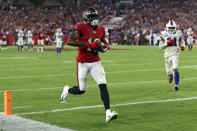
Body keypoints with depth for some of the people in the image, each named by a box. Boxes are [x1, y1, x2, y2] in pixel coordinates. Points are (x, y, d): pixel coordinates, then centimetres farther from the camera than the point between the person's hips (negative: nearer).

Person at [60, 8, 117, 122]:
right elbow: (70, 41, -22)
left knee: (103, 86, -11)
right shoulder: (81, 28, -11)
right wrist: (87, 45, -27)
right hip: (83, 63, -4)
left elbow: (104, 43, 23)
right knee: (81, 90, 4)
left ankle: (108, 113, -14)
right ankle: (67, 90, 40)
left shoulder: (101, 30, 7)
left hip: (96, 62, 4)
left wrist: (105, 47, -2)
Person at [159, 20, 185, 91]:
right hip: (167, 55, 1)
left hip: (175, 54, -1)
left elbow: (181, 41, 19)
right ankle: (170, 75, 46)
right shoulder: (164, 34, -4)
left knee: (175, 69, -17)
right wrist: (167, 43, -19)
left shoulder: (178, 33, 0)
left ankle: (176, 84, -5)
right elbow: (160, 46, -2)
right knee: (168, 71, 9)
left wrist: (182, 46, -3)